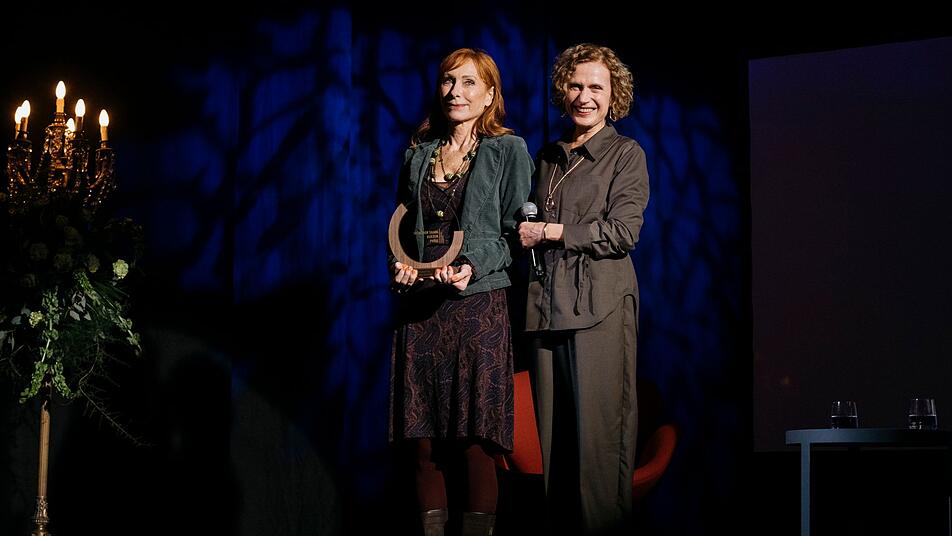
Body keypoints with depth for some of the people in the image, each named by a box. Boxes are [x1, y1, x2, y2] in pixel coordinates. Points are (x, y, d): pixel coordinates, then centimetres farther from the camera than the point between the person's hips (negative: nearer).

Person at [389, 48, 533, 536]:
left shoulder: (508, 151, 4)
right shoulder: (419, 154, 16)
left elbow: (514, 232, 0)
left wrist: (474, 266, -16)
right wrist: (399, 264, 1)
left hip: (478, 305, -4)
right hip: (420, 306, 4)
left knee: (475, 444, -5)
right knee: (423, 442, 2)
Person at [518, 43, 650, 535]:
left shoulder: (626, 153, 3)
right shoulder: (547, 157, 19)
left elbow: (623, 231, -8)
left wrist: (548, 232, -7)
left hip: (600, 305, -5)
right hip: (548, 305, 5)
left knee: (597, 434, -7)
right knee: (554, 433, 4)